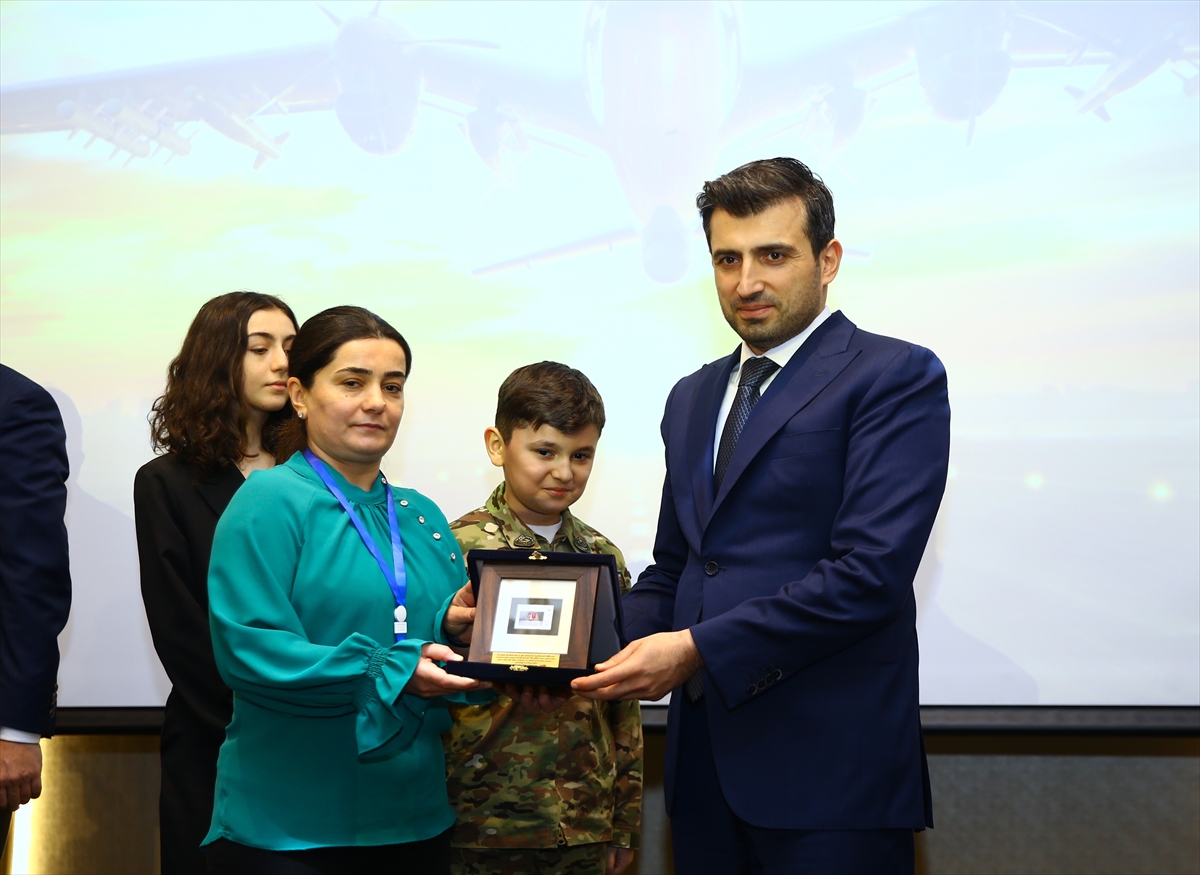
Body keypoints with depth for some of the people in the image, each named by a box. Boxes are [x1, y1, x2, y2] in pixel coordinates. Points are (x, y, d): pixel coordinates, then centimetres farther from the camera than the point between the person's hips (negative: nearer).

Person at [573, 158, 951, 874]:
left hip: (829, 766, -6)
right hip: (707, 758, 6)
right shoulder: (694, 397, 17)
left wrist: (697, 649, -19)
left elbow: (870, 571, -17)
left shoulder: (897, 377, -7)